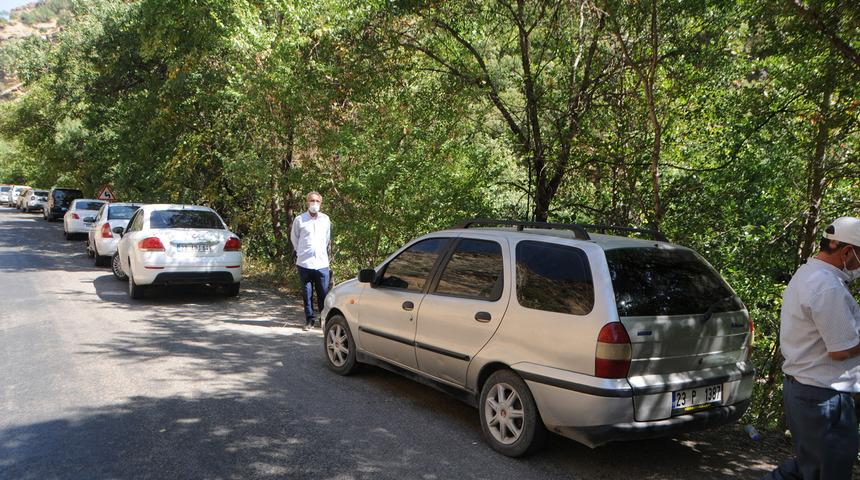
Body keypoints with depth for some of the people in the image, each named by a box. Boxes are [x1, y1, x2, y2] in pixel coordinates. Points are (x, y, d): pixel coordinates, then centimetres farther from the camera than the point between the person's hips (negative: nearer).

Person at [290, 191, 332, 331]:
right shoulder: (299, 220, 0)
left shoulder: (325, 219, 6)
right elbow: (294, 238, 13)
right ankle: (309, 320, 15)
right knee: (307, 294, 5)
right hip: (304, 263, -1)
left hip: (322, 263, 1)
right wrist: (301, 252, 12)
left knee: (324, 294, 1)